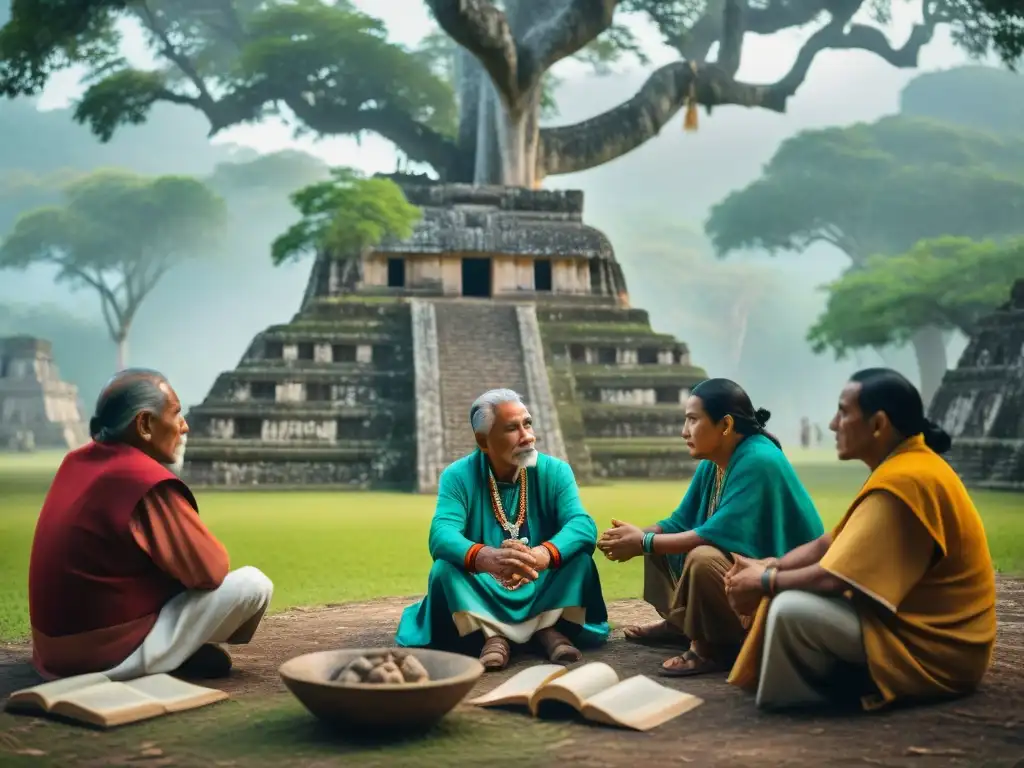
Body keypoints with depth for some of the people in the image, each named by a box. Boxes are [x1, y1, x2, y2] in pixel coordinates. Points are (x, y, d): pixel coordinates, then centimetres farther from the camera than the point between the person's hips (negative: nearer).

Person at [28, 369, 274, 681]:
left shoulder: (77, 462, 5)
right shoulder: (146, 482, -21)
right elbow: (210, 570, -15)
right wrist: (212, 552, 6)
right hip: (110, 657, -9)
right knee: (254, 584, -9)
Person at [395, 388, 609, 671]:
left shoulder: (554, 471, -7)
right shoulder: (458, 476, -10)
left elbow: (582, 525, -22)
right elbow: (441, 535, -27)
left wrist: (543, 555, -46)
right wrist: (487, 558, -50)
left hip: (542, 593, 1)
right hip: (483, 596, -1)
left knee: (579, 556, -24)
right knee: (444, 569, -28)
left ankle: (550, 629, -13)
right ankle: (493, 635, -19)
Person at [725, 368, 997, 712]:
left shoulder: (903, 481, -25)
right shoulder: (901, 467, 9)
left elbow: (834, 578, -26)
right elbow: (829, 544, 13)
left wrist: (765, 582, -10)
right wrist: (766, 568, -1)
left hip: (934, 648, -10)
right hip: (909, 620, 11)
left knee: (791, 609, -27)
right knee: (789, 588, 13)